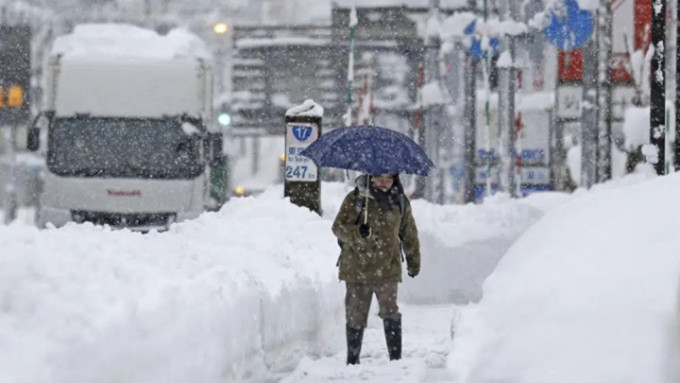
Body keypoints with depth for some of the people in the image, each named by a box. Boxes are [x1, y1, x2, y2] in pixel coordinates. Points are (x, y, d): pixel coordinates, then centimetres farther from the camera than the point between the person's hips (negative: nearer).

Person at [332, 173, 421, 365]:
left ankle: (396, 358, -1)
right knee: (355, 317, 4)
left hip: (387, 269, 1)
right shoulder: (355, 199, -1)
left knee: (390, 313, -7)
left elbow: (409, 234, 18)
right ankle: (352, 360, 15)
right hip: (357, 268, -1)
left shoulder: (400, 201, 7)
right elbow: (338, 227, -5)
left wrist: (414, 262, 23)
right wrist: (358, 232, -25)